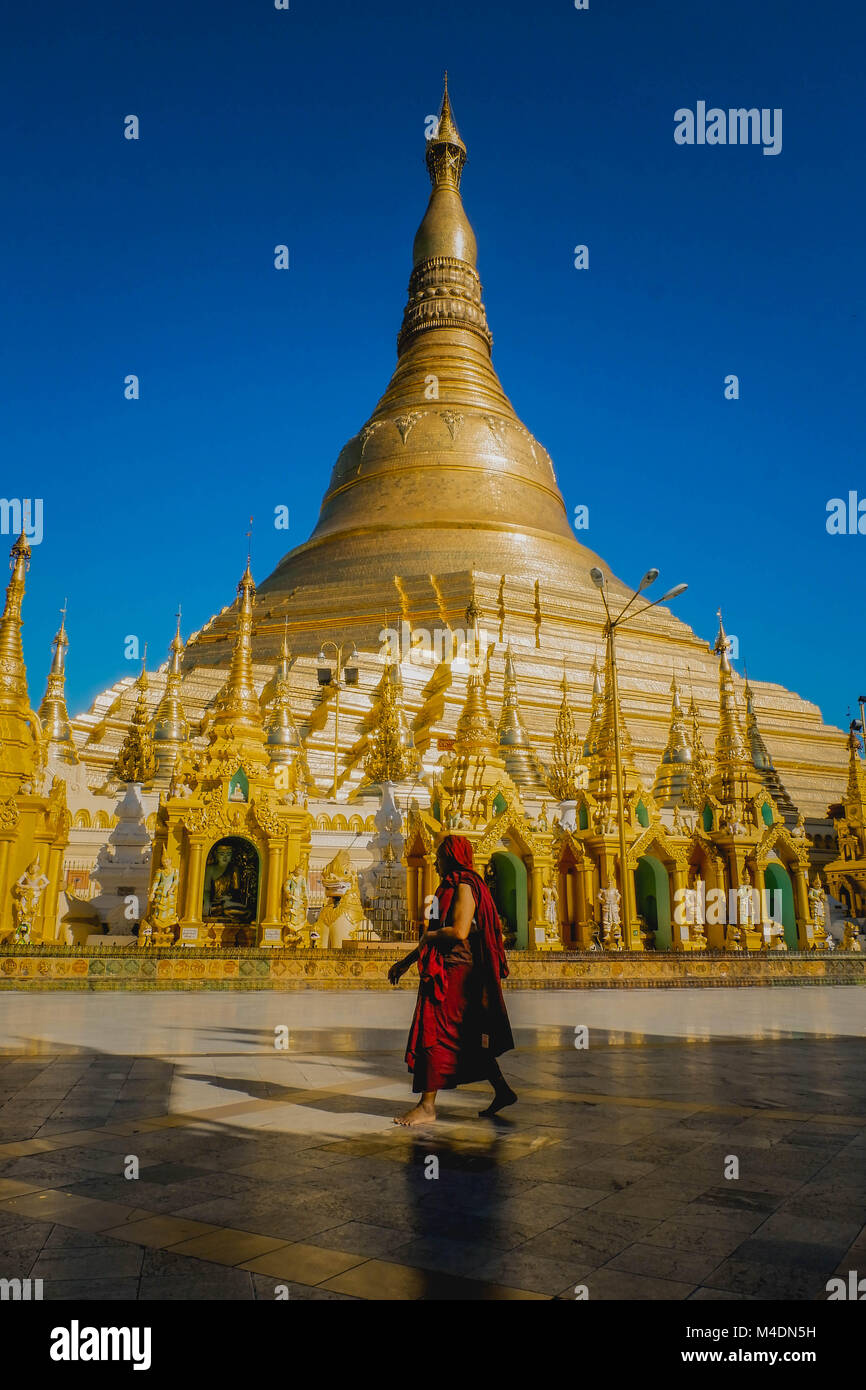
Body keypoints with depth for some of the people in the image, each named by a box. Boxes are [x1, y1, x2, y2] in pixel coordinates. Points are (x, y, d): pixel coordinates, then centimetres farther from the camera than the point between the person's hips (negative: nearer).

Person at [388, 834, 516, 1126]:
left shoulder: (464, 887, -13)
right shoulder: (450, 887, 17)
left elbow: (459, 932, -25)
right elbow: (436, 935, 22)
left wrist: (429, 935, -8)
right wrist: (406, 962, 22)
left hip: (454, 971, -10)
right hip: (444, 969, 10)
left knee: (433, 1035, -6)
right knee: (470, 1038, 13)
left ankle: (427, 1106, 0)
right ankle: (502, 1091, 21)